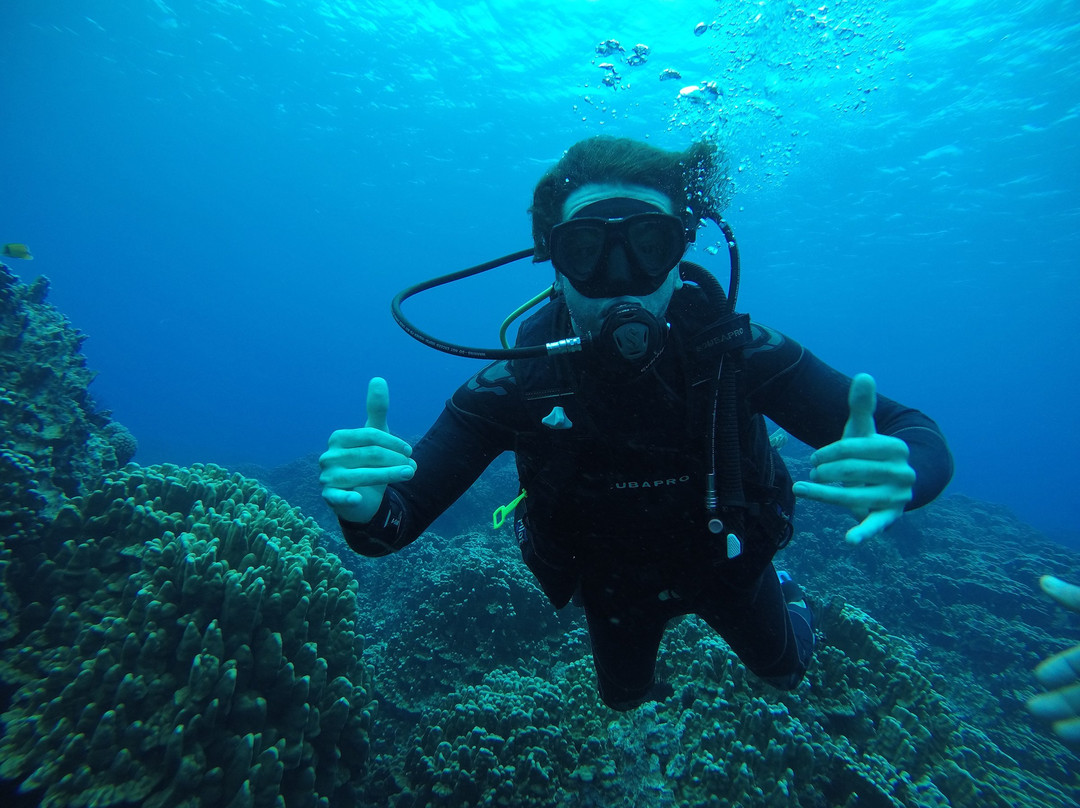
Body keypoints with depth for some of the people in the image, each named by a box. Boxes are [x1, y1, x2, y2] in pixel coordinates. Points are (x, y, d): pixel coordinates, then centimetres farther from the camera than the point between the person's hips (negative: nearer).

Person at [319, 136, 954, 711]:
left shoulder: (734, 351, -32)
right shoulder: (517, 383, -32)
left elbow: (922, 439, -29)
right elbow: (403, 516, -31)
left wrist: (900, 472, -53)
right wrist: (368, 508, -55)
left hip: (726, 561, 0)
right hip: (612, 583, 1)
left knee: (785, 670, 30)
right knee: (626, 702, 30)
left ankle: (783, 592, 62)